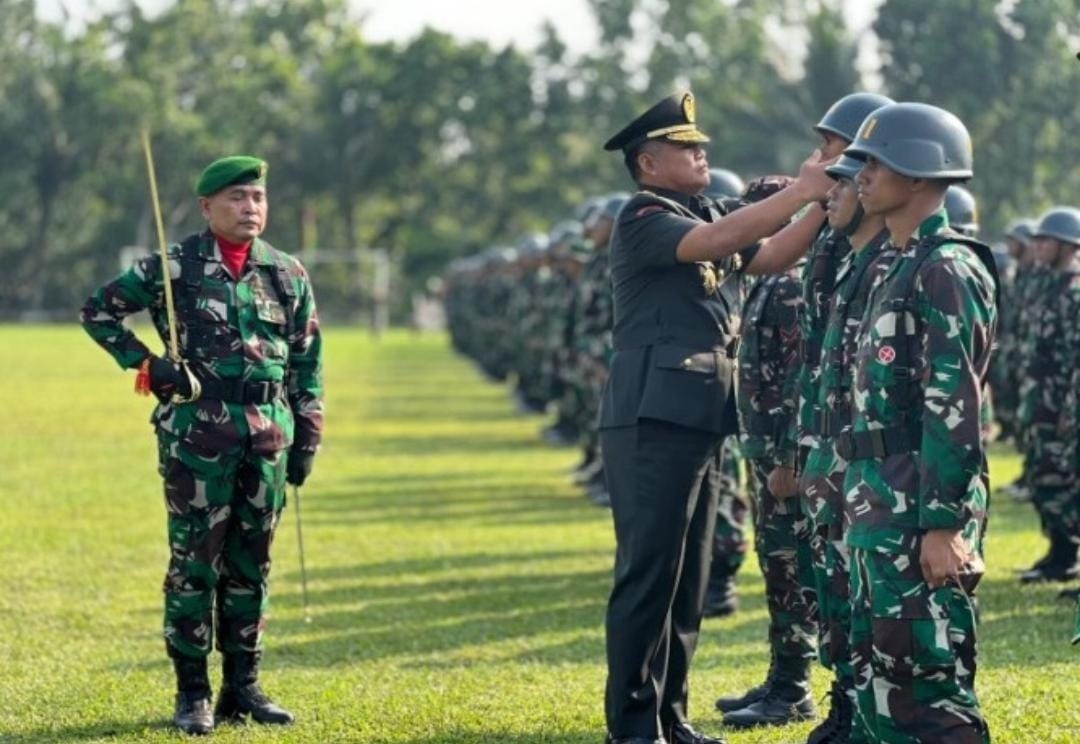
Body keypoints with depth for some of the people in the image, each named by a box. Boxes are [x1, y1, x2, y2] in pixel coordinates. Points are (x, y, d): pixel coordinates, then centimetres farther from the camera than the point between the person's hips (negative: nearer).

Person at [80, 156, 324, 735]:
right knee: (195, 561, -2)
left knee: (251, 562, 9)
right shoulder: (174, 267, -2)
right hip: (197, 431, -4)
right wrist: (147, 365, -6)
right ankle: (192, 694, 4)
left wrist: (307, 439, 9)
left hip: (268, 432, 4)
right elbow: (98, 309, 4)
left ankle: (243, 687, 17)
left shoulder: (288, 275, 9)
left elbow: (308, 363, 14)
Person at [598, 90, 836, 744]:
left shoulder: (704, 216, 18)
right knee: (647, 573, -7)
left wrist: (825, 203, 0)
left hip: (702, 421, 9)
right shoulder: (643, 220, -8)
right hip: (652, 420, -9)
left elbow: (771, 258, 12)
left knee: (689, 577, 12)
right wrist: (799, 192, -23)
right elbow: (717, 241, -24)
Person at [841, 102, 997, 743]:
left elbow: (955, 407, -19)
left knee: (932, 679, -9)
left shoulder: (946, 270, -13)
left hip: (921, 517, -10)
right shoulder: (901, 269, 17)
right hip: (881, 511, 10)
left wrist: (945, 523, -23)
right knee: (880, 677, 13)